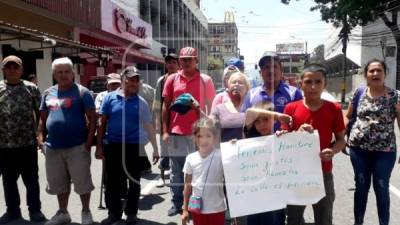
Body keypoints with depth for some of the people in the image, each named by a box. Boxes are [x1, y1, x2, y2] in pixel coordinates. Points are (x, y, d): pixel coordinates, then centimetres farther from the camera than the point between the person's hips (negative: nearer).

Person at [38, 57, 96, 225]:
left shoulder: (82, 92, -4)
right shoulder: (48, 93, 10)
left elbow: (92, 118, -7)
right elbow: (43, 118, 16)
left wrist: (89, 140, -13)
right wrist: (41, 138, 7)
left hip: (77, 146, -5)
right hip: (53, 147, 5)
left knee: (82, 181, 3)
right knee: (58, 182, 16)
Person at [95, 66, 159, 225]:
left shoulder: (141, 102, 0)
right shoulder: (110, 98, 0)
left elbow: (149, 126, 4)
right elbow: (102, 123, 3)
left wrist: (155, 148, 3)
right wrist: (99, 146, 0)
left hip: (134, 146, 0)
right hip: (113, 146, 0)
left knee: (134, 181, 10)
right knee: (112, 182, 10)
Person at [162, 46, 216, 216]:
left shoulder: (205, 80, -1)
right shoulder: (172, 79, 3)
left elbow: (211, 107, 4)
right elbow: (166, 106, 7)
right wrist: (165, 131, 1)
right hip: (176, 133, 2)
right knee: (176, 171, 11)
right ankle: (176, 203, 23)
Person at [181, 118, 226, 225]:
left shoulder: (221, 156, -15)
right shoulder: (191, 158, -5)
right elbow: (188, 185, 4)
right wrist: (185, 209, 8)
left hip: (216, 209, -2)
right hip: (197, 208, 3)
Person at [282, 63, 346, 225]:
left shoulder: (334, 109, -3)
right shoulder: (291, 108, -4)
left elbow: (341, 140, 3)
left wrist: (333, 151, -18)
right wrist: (298, 133, -20)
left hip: (324, 174, 0)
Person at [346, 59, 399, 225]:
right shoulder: (359, 94, 4)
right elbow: (348, 116, 13)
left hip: (385, 150, -2)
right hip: (358, 148, 2)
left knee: (381, 189, 7)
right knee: (361, 186, 13)